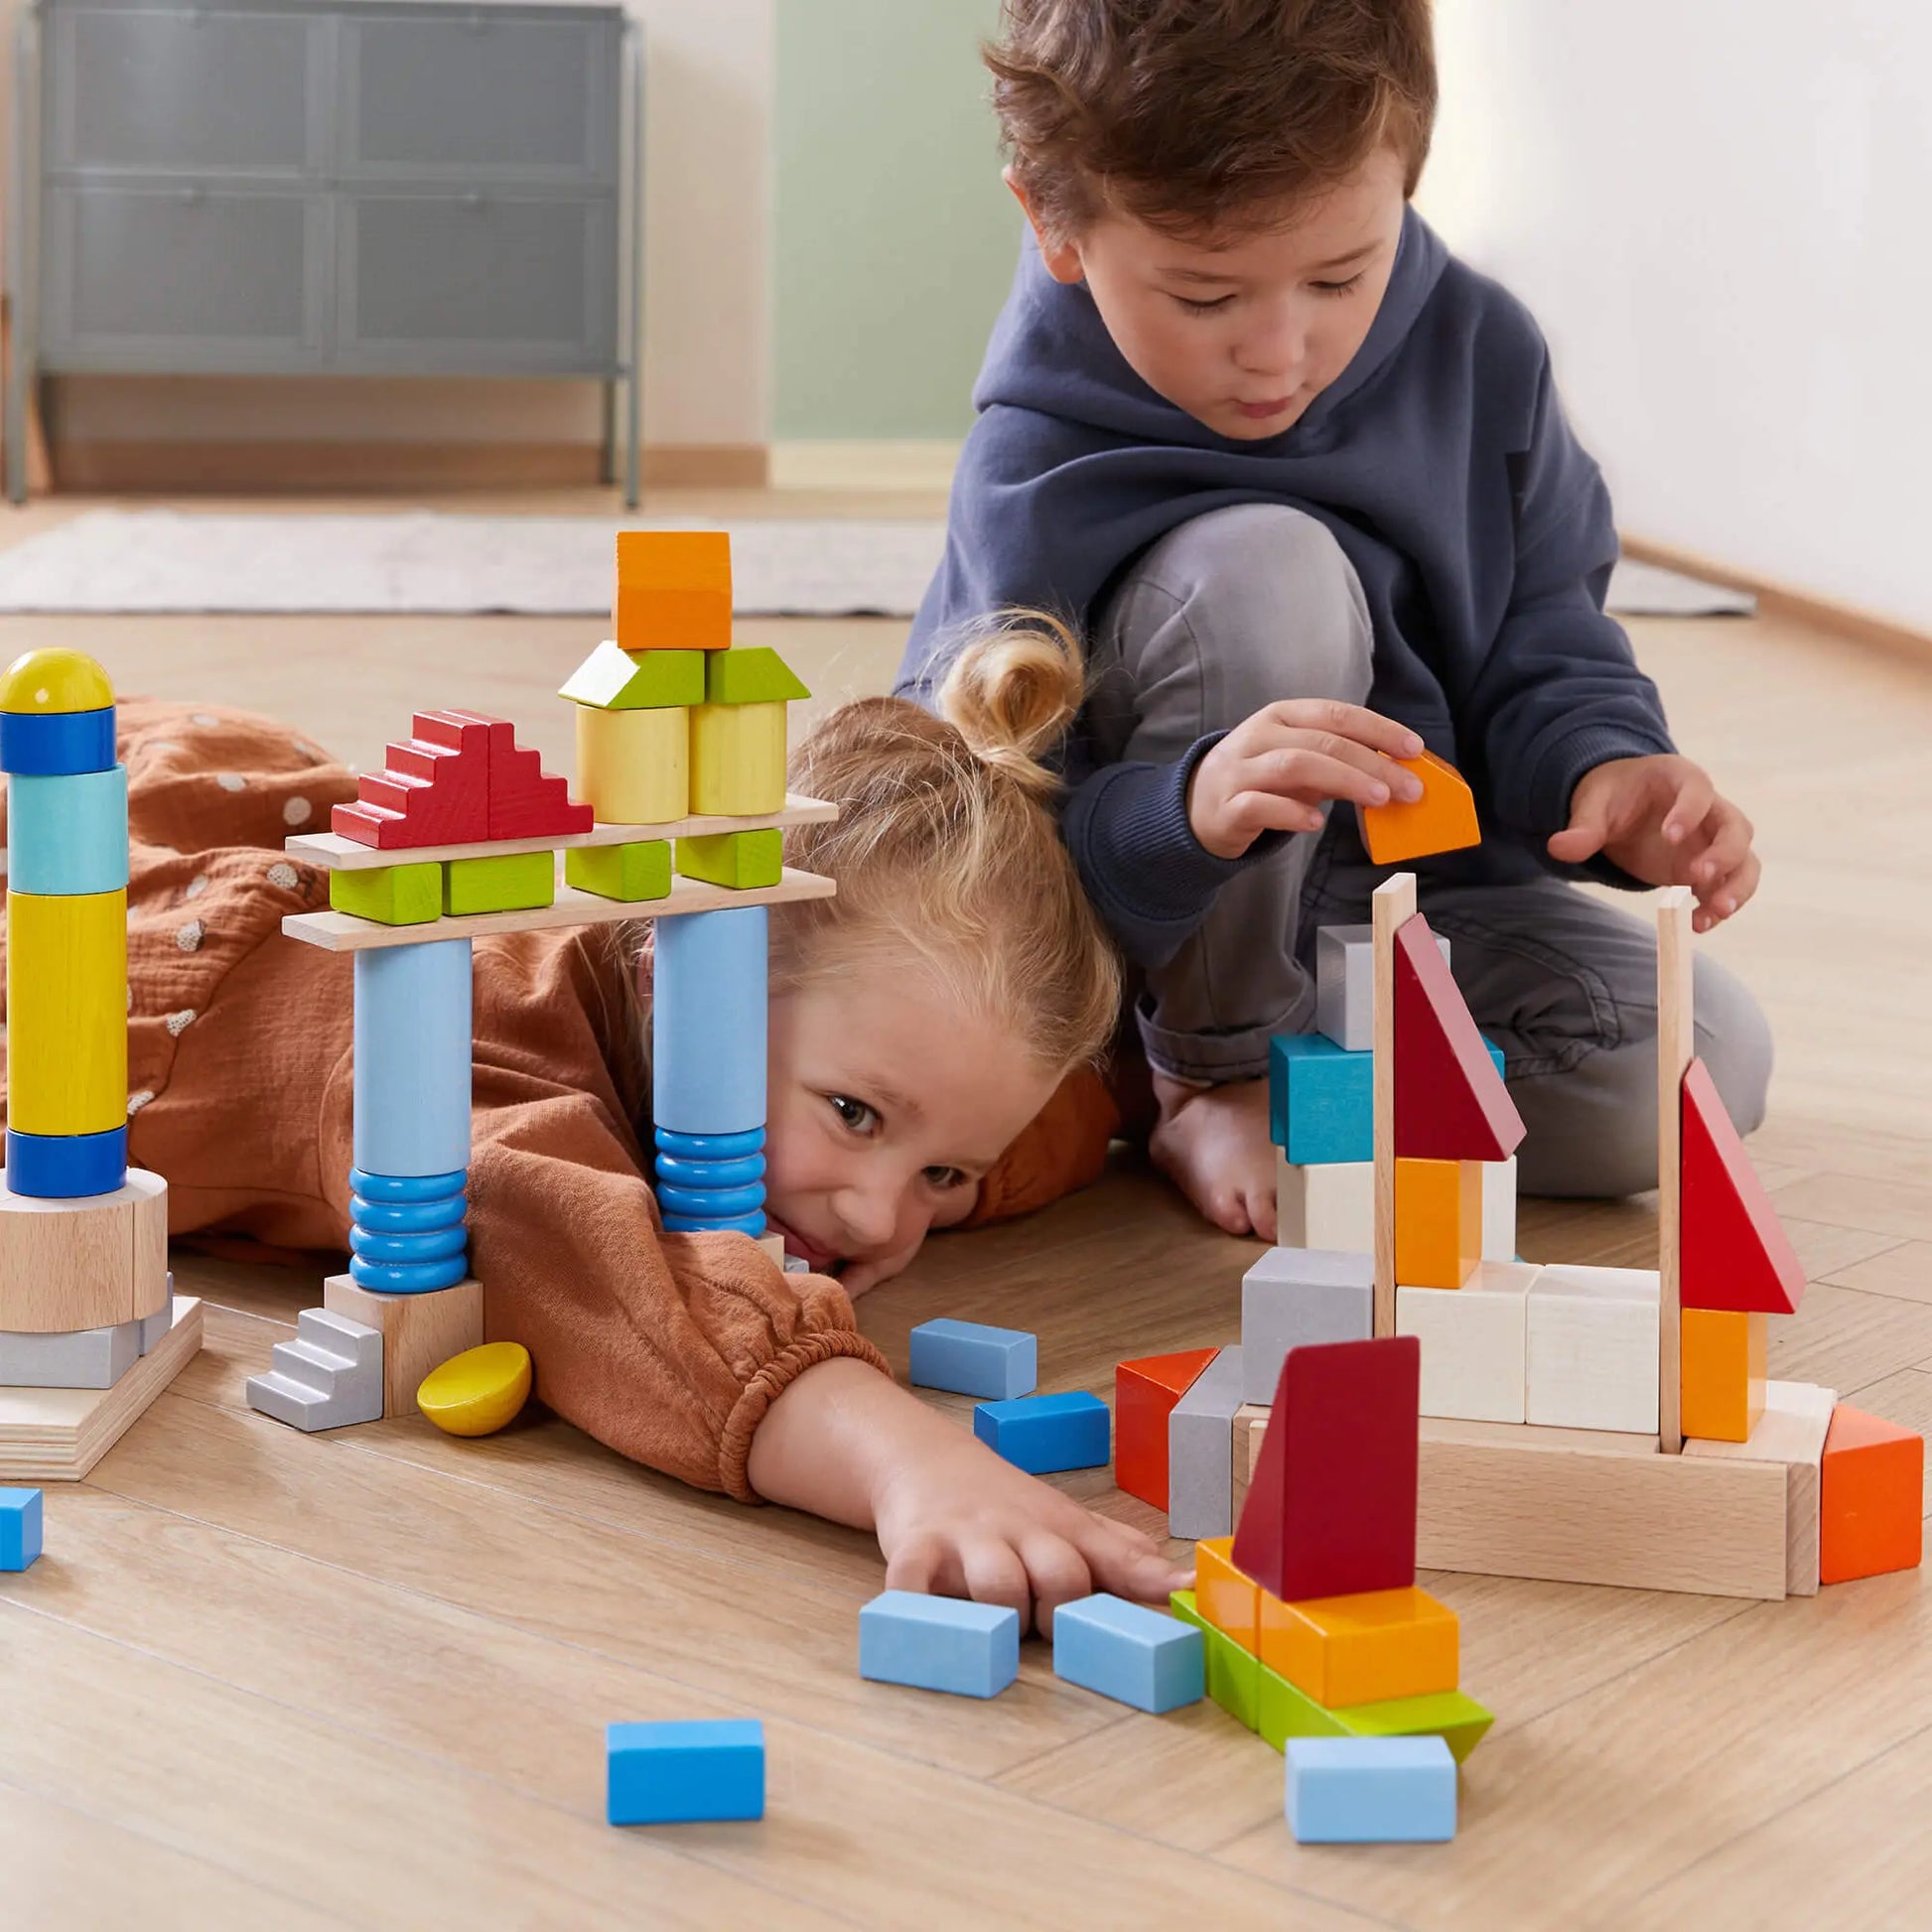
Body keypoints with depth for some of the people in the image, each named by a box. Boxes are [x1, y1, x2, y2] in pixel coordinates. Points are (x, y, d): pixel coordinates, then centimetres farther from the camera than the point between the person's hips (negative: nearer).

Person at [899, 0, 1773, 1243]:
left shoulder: (1478, 353, -8)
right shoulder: (1040, 477, -22)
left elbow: (1542, 636, 3)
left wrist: (1603, 767, -20)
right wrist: (1188, 811, -47)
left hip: (1410, 897, 4)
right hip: (1160, 940, -4)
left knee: (1699, 1063, -22)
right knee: (1264, 567, -32)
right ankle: (1217, 1084, -14)